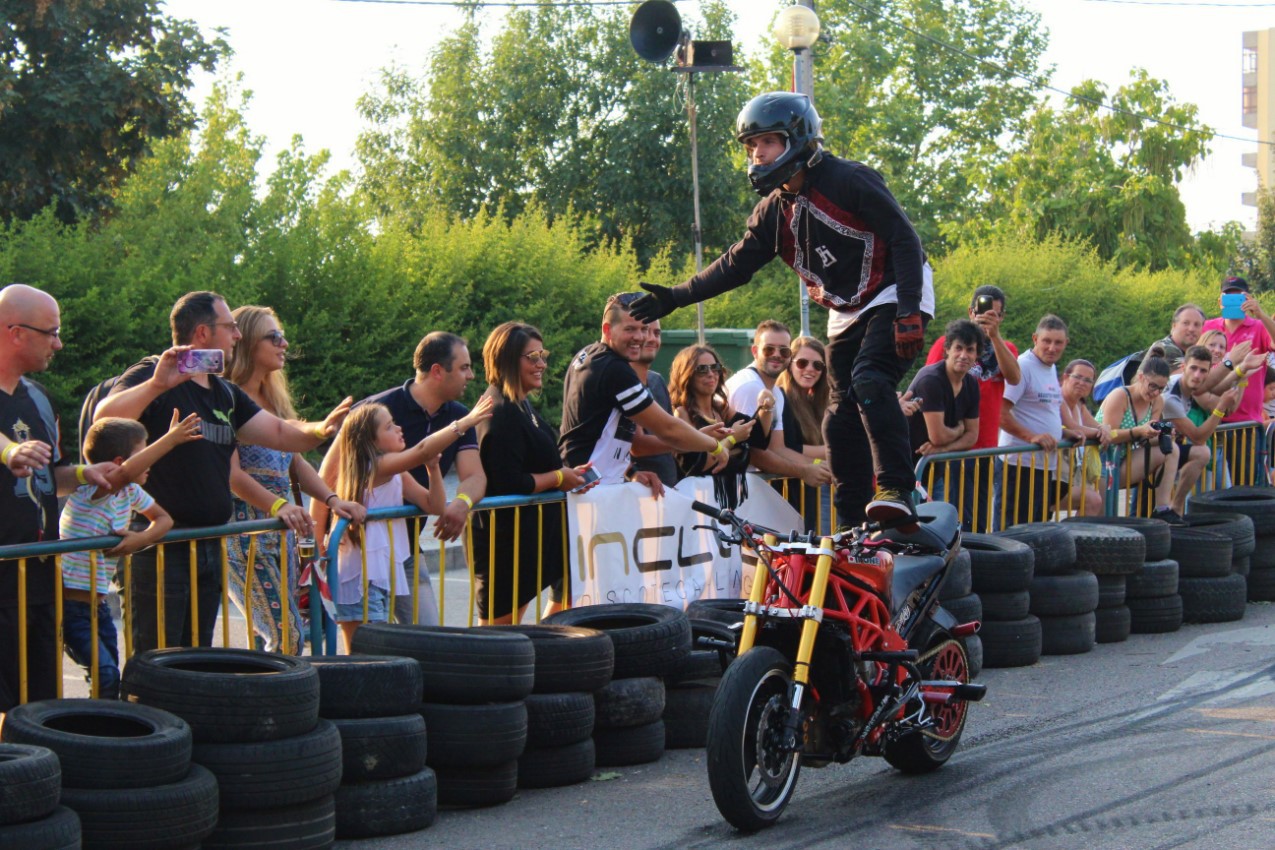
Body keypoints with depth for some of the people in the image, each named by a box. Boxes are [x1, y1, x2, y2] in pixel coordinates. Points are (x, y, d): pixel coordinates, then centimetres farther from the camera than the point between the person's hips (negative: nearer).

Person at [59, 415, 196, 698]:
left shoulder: (130, 492, 4)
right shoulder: (89, 490, -19)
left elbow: (164, 519, 14)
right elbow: (126, 473, -39)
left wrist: (142, 537, -9)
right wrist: (171, 439, -36)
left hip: (99, 605, 8)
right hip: (70, 606, -8)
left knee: (109, 678, 7)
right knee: (106, 674, -16)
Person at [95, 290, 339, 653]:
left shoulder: (225, 394, 17)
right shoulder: (150, 377, -8)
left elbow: (280, 433, 13)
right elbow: (104, 418, -25)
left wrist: (320, 429, -7)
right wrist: (156, 384, -38)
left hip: (210, 546, 8)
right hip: (161, 546, -8)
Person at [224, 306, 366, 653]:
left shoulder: (275, 401, 16)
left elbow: (296, 462, 17)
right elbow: (231, 474, -18)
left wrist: (333, 500, 2)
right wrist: (278, 505, -27)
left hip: (280, 530, 8)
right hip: (244, 529, -8)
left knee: (269, 637, 6)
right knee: (286, 637, -14)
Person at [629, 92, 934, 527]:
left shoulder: (848, 180, -17)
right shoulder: (774, 212, 5)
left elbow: (904, 238, -19)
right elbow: (736, 265, 10)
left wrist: (908, 313, -27)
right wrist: (674, 298, 1)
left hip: (893, 296, -8)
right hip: (847, 315, 8)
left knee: (869, 381, -30)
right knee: (842, 417, 4)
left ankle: (897, 489, -28)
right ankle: (851, 525, 12)